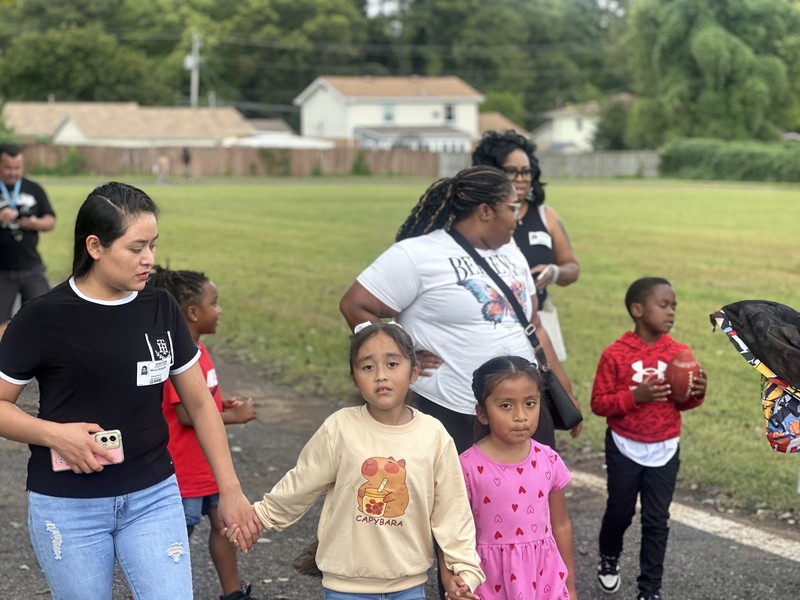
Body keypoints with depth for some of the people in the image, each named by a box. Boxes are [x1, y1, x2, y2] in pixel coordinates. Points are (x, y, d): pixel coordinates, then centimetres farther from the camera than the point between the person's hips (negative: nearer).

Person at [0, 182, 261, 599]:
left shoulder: (161, 309, -1)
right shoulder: (42, 319, -12)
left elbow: (199, 403, 6)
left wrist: (230, 489, 5)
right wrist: (54, 433, -22)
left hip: (154, 497, 3)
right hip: (67, 506, -2)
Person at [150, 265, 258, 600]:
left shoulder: (197, 349, 6)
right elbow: (186, 415, -27)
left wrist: (224, 405, -1)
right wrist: (235, 417, -19)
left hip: (209, 463, 9)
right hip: (185, 469, -9)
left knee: (223, 523, 17)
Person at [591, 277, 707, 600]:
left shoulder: (679, 353, -4)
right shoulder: (614, 354, -15)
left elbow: (680, 402, 7)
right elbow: (599, 403, -13)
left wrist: (696, 394, -15)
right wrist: (635, 396, -26)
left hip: (664, 450, 2)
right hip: (625, 448, -2)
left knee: (656, 521, 5)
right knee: (620, 512, 15)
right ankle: (609, 560, 44)